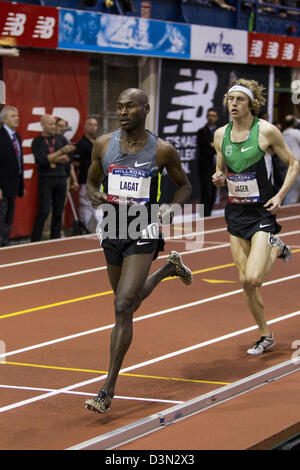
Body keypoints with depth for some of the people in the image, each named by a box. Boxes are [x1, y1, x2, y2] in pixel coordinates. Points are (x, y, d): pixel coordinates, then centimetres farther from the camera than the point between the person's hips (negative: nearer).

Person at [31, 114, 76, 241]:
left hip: (61, 178, 4)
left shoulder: (61, 139, 10)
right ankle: (35, 241, -5)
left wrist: (52, 159, -10)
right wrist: (61, 151, -17)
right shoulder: (37, 142, 0)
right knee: (44, 211, -11)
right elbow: (42, 160, -13)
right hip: (45, 179, -4)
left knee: (58, 212, 5)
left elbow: (69, 157, 0)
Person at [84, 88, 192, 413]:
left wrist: (171, 209, -11)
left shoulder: (162, 150, -7)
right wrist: (94, 196, -12)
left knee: (123, 308, -16)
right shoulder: (103, 144, 0)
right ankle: (169, 267, 55)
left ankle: (108, 390, -11)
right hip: (112, 232, 5)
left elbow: (184, 185, 8)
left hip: (143, 235, -5)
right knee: (132, 302, 23)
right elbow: (91, 182, 12)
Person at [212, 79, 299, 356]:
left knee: (253, 279, -17)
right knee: (245, 282, 5)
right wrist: (218, 178, -7)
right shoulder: (221, 134, 3)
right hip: (235, 213, 5)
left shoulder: (266, 131, -11)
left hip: (262, 212, -5)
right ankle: (266, 336, 23)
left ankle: (276, 249, 16)